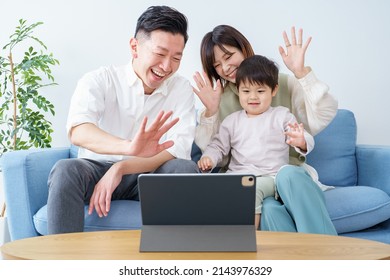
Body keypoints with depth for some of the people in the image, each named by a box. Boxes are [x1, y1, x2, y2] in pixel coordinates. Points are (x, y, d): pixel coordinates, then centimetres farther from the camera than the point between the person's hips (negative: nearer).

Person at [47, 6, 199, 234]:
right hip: (98, 167, -1)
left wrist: (120, 168, -28)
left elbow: (177, 151, -13)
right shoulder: (100, 80, -6)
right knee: (65, 170, -32)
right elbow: (78, 131, -27)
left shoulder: (182, 89, 0)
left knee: (186, 169, -28)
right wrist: (129, 147, -48)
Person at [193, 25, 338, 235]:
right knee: (270, 210, -35)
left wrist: (301, 73, -12)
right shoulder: (219, 99, 16)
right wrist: (210, 112, -5)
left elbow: (322, 117, -5)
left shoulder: (284, 84, 10)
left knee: (288, 176, -37)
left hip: (287, 172, 0)